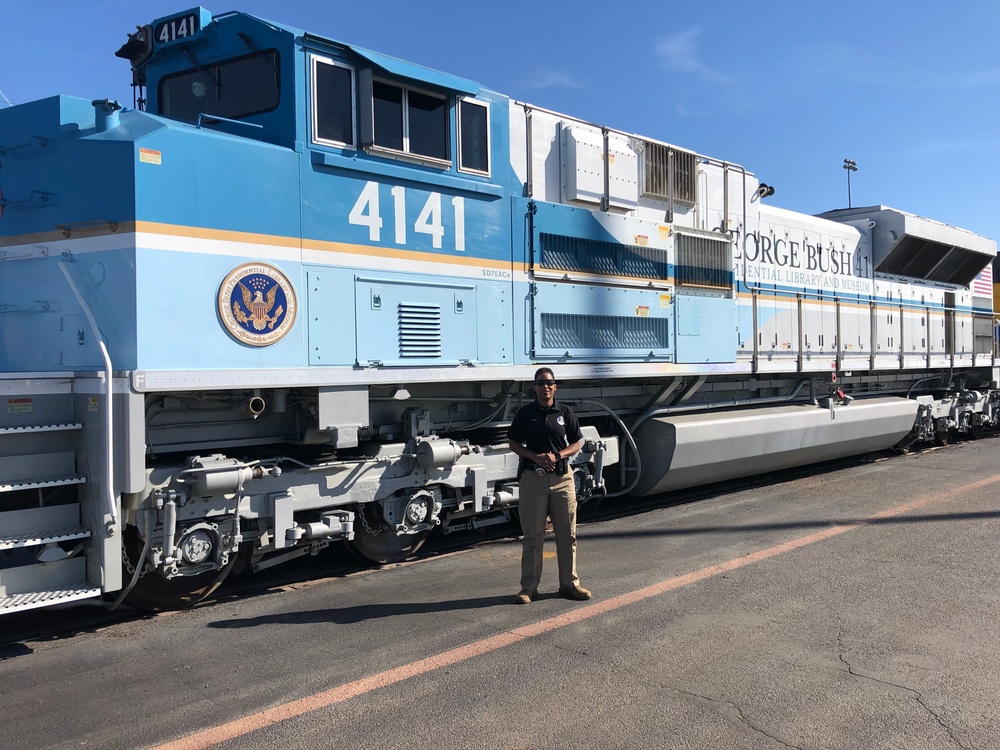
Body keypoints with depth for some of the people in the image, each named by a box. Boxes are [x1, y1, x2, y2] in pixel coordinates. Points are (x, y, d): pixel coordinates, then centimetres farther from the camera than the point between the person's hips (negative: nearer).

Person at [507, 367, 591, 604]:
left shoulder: (565, 413, 6)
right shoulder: (525, 413, 1)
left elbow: (577, 443, 8)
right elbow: (513, 443, 5)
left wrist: (557, 455, -10)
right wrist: (535, 457, -12)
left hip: (562, 477, 2)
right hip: (532, 477, -2)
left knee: (567, 533, 7)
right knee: (532, 535, 2)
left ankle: (569, 583, 20)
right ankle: (528, 587, 10)